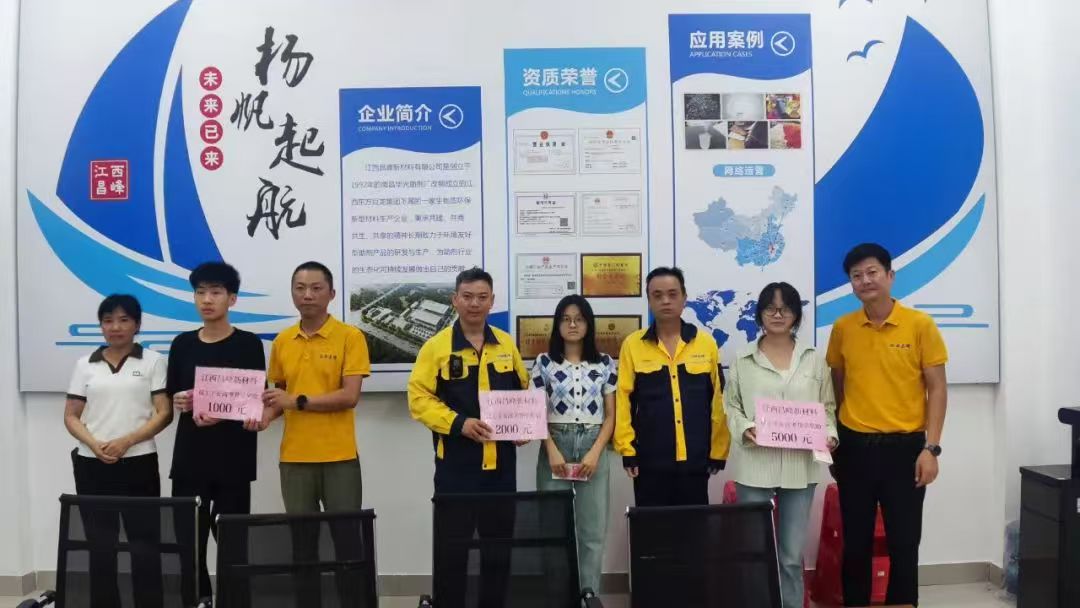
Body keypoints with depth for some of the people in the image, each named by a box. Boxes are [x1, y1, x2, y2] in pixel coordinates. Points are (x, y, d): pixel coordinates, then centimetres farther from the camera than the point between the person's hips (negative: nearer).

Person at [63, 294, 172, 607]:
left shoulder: (152, 361, 3)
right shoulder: (85, 364, 10)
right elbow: (71, 416, 8)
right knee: (100, 544, 9)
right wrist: (94, 444, -10)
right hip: (92, 466, 3)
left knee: (144, 542, 0)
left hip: (139, 464, -2)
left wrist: (126, 442, -15)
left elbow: (164, 414, -3)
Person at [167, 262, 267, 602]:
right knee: (187, 535, 2)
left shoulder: (248, 344, -2)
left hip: (233, 455, -3)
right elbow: (171, 396, 15)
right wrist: (180, 402, -7)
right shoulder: (183, 344, 8)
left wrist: (221, 414, -20)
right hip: (190, 454, 3)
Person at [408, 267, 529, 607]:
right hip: (456, 463, -4)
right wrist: (458, 423, -19)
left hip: (501, 462, 4)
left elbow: (523, 392, 16)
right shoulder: (436, 346, -5)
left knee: (499, 544, 14)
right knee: (452, 545, 4)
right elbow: (419, 399, -8)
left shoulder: (506, 345, 8)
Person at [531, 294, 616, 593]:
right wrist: (552, 451, -10)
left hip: (593, 448, 1)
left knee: (593, 530, 4)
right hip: (555, 447, -1)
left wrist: (595, 453, -8)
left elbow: (611, 415, 5)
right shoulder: (544, 363, 2)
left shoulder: (605, 364, 4)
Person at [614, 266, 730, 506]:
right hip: (650, 458, -1)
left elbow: (718, 401, 5)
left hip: (696, 458, 1)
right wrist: (627, 451, -4)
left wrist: (718, 451, 4)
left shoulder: (706, 343, 2)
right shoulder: (633, 344, -1)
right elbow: (623, 401, 0)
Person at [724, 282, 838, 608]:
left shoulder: (814, 359, 9)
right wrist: (744, 429, -15)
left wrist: (829, 434, -8)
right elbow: (730, 406, 4)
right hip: (754, 465, -1)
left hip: (800, 466, 1)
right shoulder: (743, 360, 4)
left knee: (792, 554, 9)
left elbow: (827, 406, 10)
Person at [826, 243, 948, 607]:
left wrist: (931, 448, -10)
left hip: (904, 446, -2)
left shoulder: (920, 325, -5)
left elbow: (936, 389, -3)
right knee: (855, 543, 11)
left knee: (904, 543, 7)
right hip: (854, 446, 2)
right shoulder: (842, 328, 3)